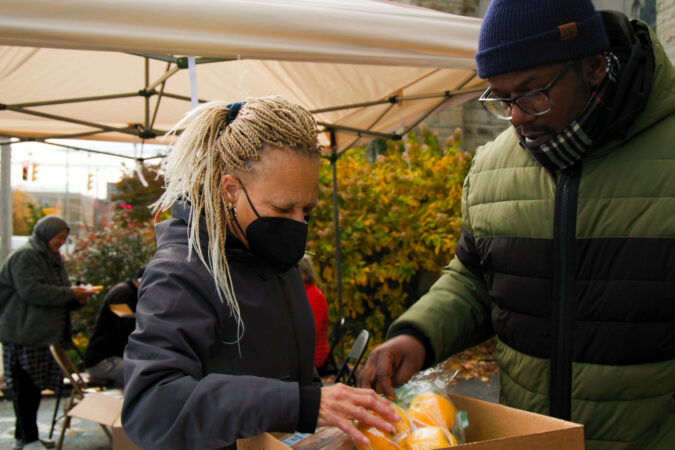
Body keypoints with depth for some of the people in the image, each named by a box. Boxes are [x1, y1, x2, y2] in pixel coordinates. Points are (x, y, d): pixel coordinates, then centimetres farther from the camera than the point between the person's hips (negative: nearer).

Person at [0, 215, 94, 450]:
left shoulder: (53, 259, 21)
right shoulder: (24, 256, -9)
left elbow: (58, 297, 26)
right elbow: (31, 290, -21)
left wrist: (78, 298, 5)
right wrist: (70, 294, -19)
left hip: (44, 334, 9)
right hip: (22, 335, -9)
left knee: (35, 387, 12)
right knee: (26, 388, -4)